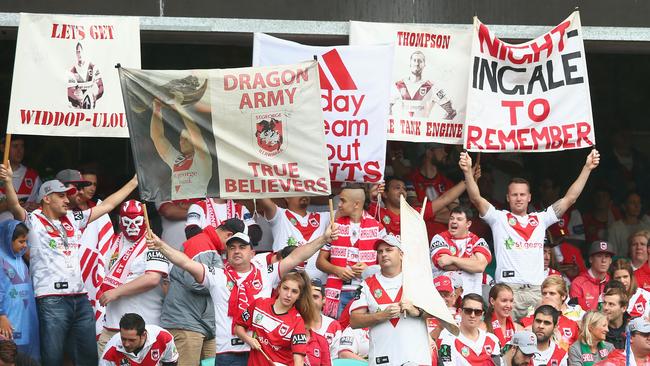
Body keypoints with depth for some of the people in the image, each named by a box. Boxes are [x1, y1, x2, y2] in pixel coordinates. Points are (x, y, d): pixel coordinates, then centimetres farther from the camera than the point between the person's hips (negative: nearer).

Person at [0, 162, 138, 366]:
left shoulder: (74, 219, 17)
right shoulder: (33, 221, 0)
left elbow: (107, 205, 25)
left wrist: (133, 183, 28)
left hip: (80, 298, 7)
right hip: (51, 301, -7)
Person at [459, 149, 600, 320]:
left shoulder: (540, 220, 18)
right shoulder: (499, 218, 10)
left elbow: (570, 198, 16)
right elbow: (476, 198, -2)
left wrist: (587, 168, 12)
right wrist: (468, 171, -16)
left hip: (537, 290, 3)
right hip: (508, 288, -3)